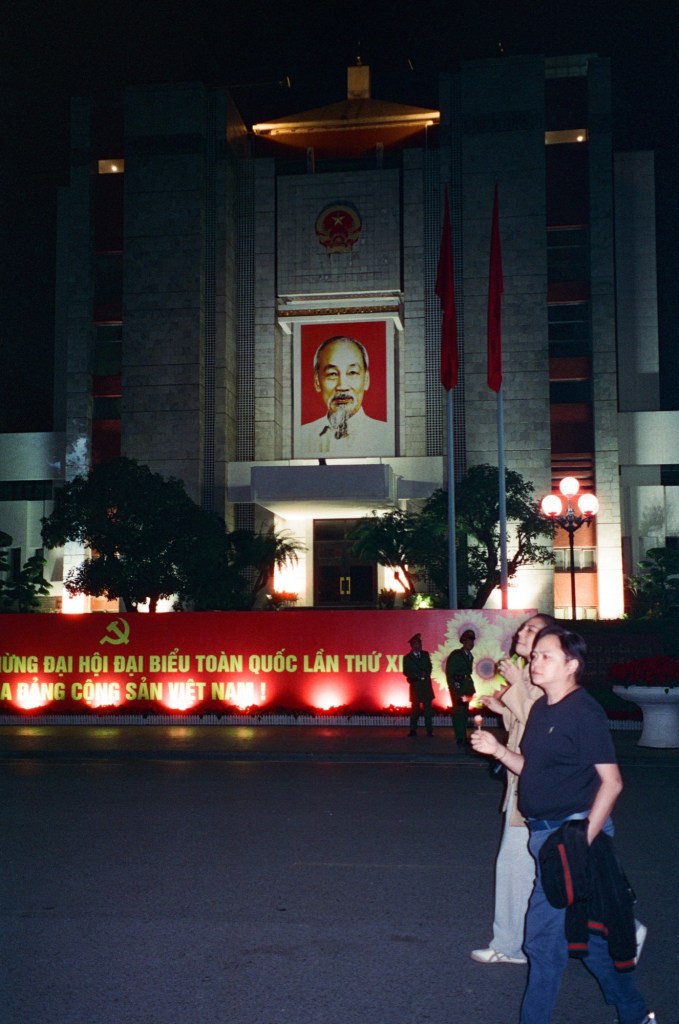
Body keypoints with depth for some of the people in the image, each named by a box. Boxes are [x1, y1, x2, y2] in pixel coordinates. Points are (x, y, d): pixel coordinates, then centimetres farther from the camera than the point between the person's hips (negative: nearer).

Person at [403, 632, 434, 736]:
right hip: (415, 685, -2)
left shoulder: (425, 654, 9)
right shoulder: (407, 657, 1)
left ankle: (429, 730, -1)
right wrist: (418, 675, -11)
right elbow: (406, 672, -2)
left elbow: (429, 667, 11)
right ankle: (413, 730, 6)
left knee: (427, 708, -2)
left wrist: (425, 674, -8)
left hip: (426, 684, 2)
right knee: (415, 708, 1)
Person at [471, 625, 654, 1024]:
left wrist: (583, 840, -19)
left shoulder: (585, 712, -16)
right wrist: (497, 749, -1)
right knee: (587, 932, 17)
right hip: (545, 831, 9)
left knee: (543, 934, -2)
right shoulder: (540, 708, 9)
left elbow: (612, 782, -17)